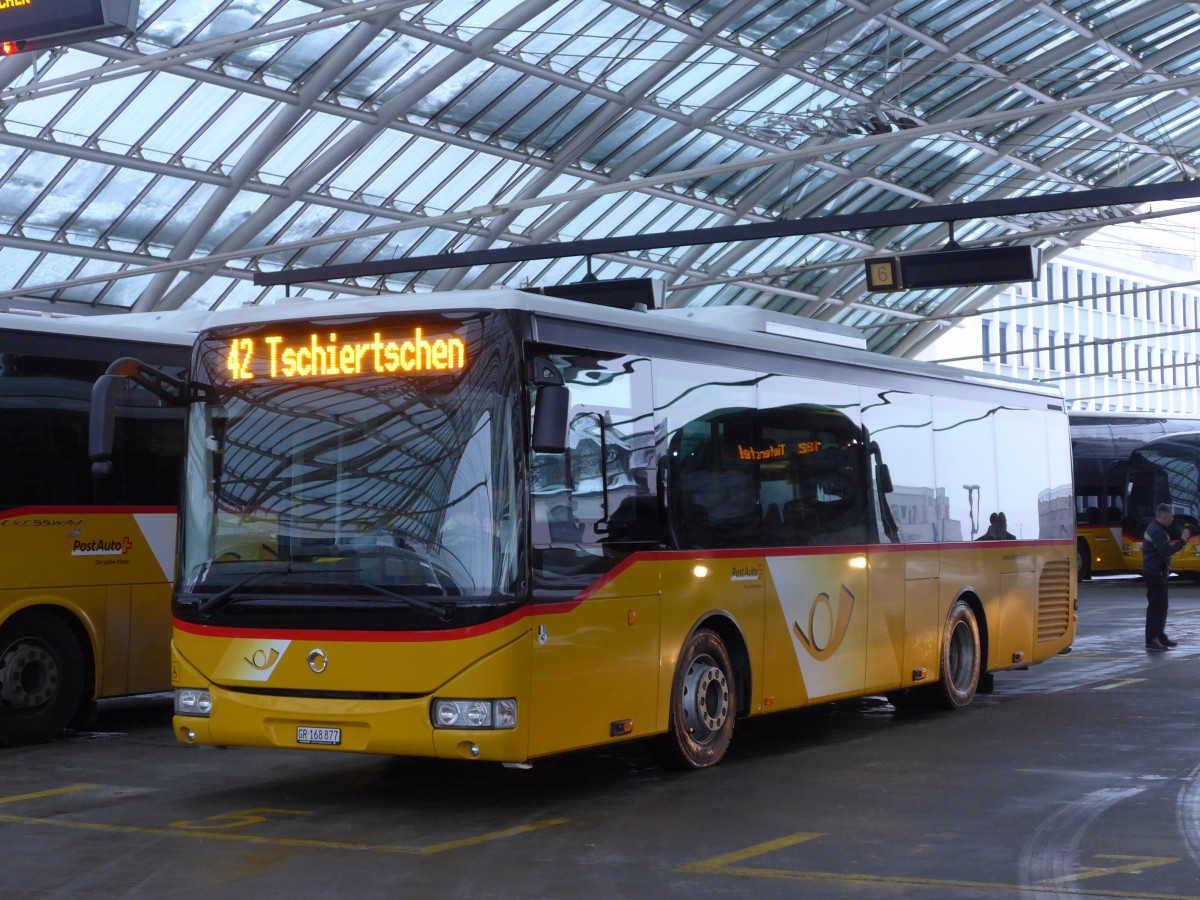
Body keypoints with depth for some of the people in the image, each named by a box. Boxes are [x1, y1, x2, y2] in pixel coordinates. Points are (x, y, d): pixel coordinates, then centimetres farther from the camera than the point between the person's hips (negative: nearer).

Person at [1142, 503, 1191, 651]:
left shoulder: (1153, 527, 13)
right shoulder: (1158, 532, -20)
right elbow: (1166, 551, -31)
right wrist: (1182, 541, -28)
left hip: (1153, 571, 11)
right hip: (1155, 573, -11)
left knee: (1160, 606, 17)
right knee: (1156, 606, -9)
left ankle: (1160, 636, 25)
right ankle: (1151, 640, -10)